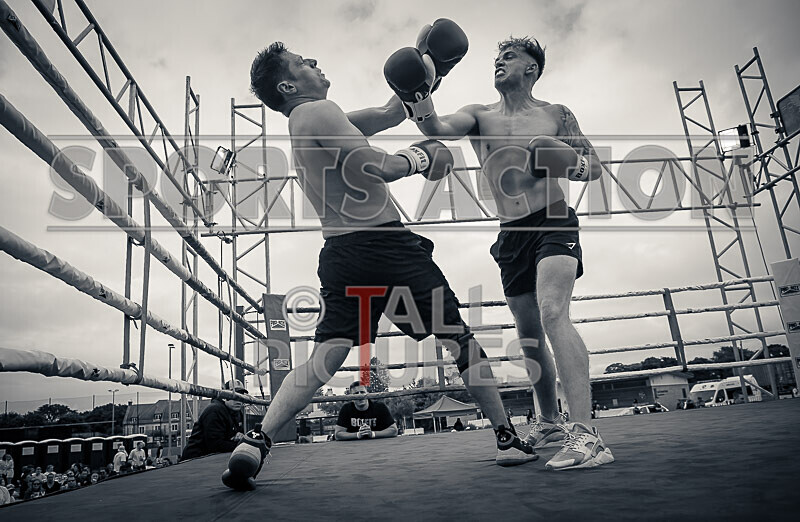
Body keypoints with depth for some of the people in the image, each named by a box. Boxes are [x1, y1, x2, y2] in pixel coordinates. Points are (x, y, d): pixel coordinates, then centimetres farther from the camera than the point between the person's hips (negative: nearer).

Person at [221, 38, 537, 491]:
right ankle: (508, 438, 15)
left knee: (325, 358, 4)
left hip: (340, 252, 8)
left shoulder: (307, 121, 24)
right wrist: (422, 155, 2)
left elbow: (390, 114, 26)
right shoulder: (319, 112, -5)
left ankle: (256, 442, -6)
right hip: (382, 242, -8)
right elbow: (381, 169, -16)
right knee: (459, 336, 5)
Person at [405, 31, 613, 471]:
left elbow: (595, 168, 11)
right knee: (528, 333, 9)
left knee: (553, 313, -25)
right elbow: (441, 129, -11)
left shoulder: (556, 115, 8)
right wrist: (424, 111, -34)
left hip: (553, 223, -3)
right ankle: (550, 422, 28)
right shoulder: (479, 116, 11)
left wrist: (569, 161, -11)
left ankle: (586, 434, -28)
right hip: (511, 234, 4)